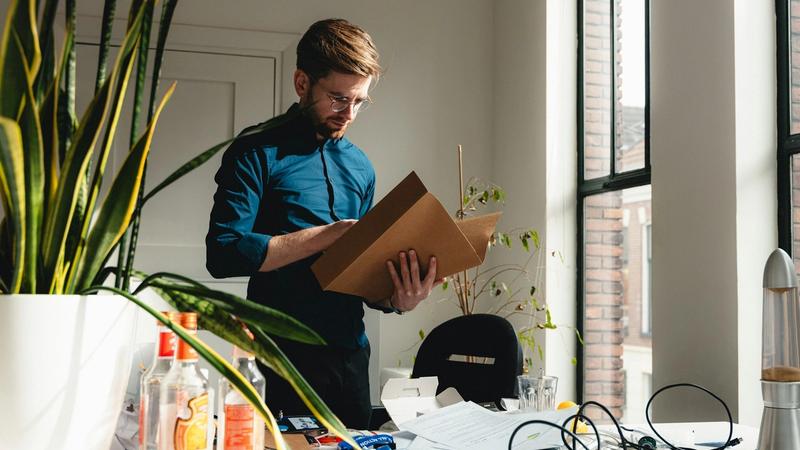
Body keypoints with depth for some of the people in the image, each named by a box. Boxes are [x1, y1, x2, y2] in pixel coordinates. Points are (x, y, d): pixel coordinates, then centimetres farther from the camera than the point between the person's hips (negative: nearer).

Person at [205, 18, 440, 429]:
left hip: (350, 353, 6)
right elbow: (224, 253, -16)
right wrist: (324, 236, -17)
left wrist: (396, 300, -6)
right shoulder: (257, 153, -5)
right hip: (285, 357, -5)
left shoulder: (359, 166, 12)